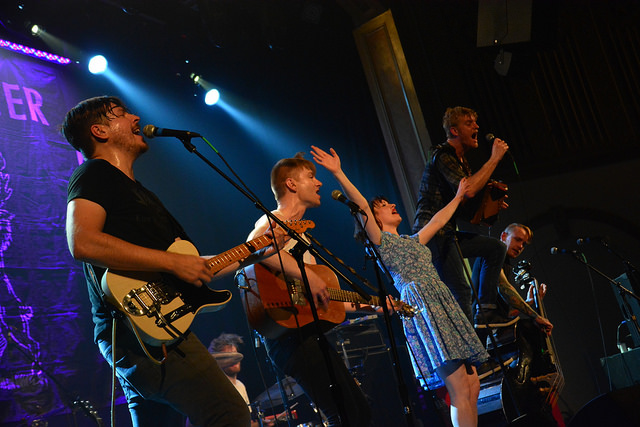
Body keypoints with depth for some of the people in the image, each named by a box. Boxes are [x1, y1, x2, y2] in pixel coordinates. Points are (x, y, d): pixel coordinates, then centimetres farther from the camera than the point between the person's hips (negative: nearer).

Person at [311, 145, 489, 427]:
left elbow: (437, 221, 42)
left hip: (443, 305, 8)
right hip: (420, 306, -8)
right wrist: (337, 173, -19)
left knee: (472, 386, 1)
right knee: (459, 390, -15)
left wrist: (458, 197, 51)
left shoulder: (412, 241, 27)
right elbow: (361, 205, -10)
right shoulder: (380, 241, 4)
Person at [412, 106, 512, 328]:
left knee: (496, 248, 12)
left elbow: (463, 205, 25)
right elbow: (468, 189, -28)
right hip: (431, 233, -10)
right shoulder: (443, 156, -12)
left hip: (447, 233, 10)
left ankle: (485, 311, 11)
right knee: (461, 291, -12)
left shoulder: (461, 160, 19)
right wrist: (494, 158, -19)